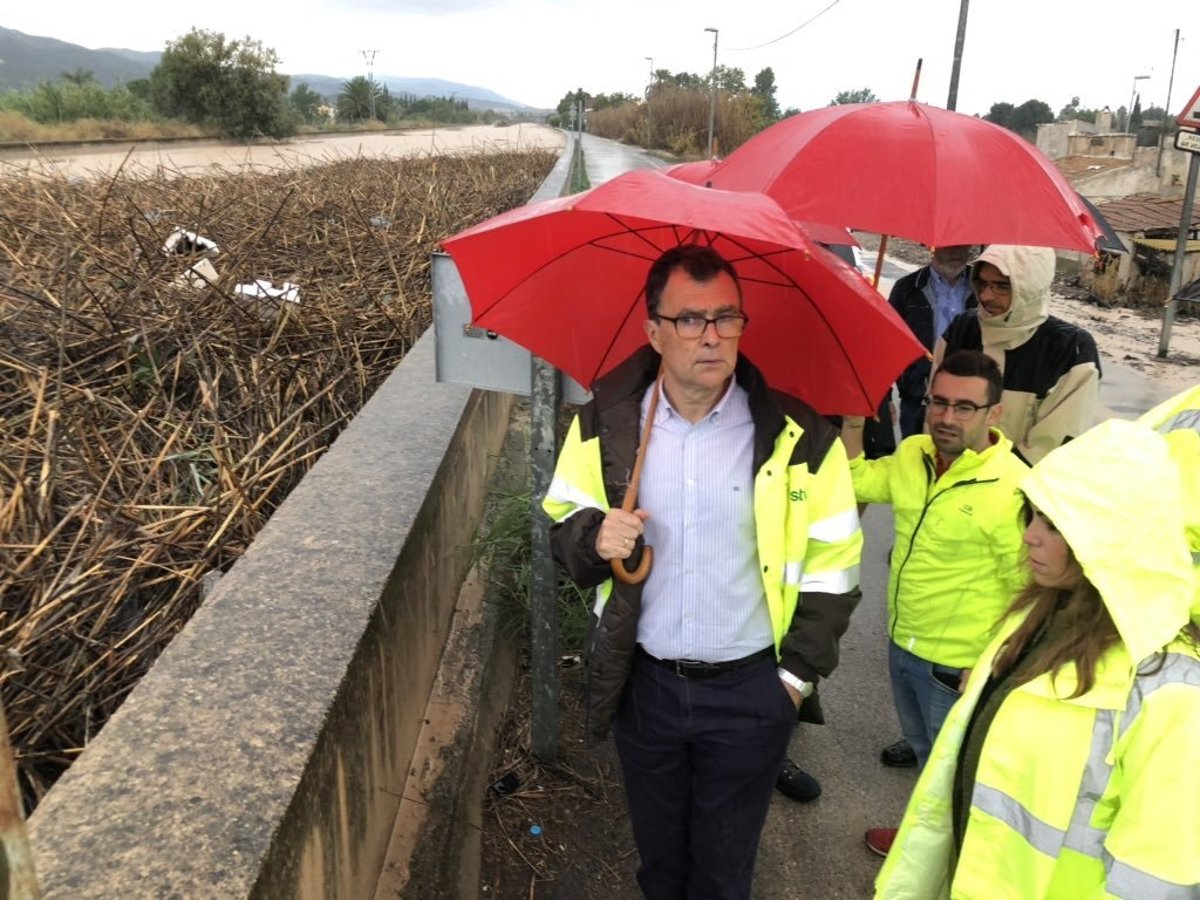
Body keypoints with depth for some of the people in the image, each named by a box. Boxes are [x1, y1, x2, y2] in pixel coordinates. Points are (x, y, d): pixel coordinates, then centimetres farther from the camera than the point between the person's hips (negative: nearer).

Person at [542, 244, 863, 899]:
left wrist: (800, 671, -5)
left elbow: (832, 563, -4)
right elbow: (562, 523, 3)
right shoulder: (604, 422, -7)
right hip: (641, 682, 2)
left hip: (751, 690, -1)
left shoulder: (798, 434, -12)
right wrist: (594, 538, -20)